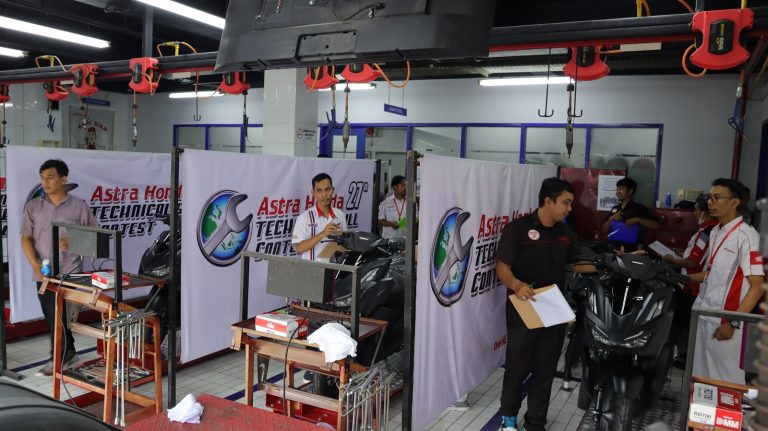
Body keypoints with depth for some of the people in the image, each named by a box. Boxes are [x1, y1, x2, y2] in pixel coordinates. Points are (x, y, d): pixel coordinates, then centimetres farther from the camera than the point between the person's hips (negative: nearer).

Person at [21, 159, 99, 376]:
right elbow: (26, 238, 3)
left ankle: (58, 358, 12)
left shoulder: (79, 207, -2)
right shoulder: (33, 206, 7)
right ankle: (69, 353, 28)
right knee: (52, 317, 13)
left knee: (59, 317, -4)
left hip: (69, 273, -4)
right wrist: (35, 265, -11)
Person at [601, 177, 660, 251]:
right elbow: (604, 232, 15)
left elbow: (656, 225, -6)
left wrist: (638, 220, -17)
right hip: (611, 245, 4)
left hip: (629, 247, -4)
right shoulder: (615, 208, 16)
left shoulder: (639, 208, 2)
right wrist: (611, 219, -2)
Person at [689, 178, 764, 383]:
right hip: (702, 316, 8)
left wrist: (733, 323, -19)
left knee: (726, 381, 1)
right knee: (700, 376, 15)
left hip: (725, 321, -8)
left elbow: (757, 286, -16)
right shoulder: (715, 232, 12)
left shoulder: (746, 236, -13)